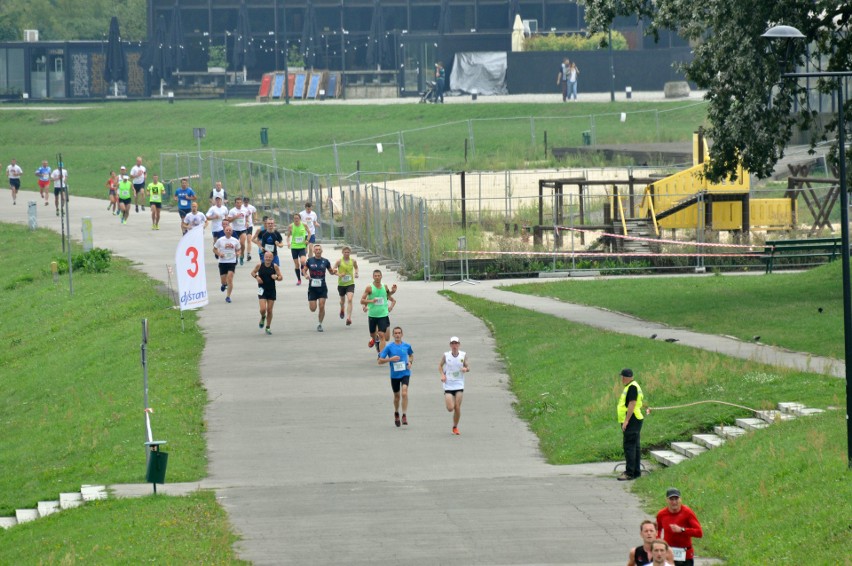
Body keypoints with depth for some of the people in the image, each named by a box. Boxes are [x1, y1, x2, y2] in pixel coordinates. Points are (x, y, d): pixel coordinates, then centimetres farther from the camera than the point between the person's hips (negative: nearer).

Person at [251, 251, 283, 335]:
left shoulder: (275, 266, -5)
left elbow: (281, 277, 1)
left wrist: (276, 277, -21)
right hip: (262, 290, -1)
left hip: (271, 290, 1)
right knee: (263, 309, -13)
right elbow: (253, 272, 9)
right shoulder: (259, 265, -6)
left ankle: (268, 327, 19)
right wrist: (256, 277, -12)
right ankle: (263, 318, 23)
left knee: (269, 310, 4)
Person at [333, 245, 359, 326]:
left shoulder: (353, 261, 0)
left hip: (350, 283, 0)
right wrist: (339, 274, -26)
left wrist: (356, 273, 0)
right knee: (343, 299, 19)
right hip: (341, 284, 0)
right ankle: (342, 310, 54)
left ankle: (349, 318, -23)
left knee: (350, 300, -18)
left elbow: (356, 267, 20)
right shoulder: (339, 261, -7)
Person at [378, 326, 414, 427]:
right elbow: (380, 361, -4)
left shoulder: (407, 346, 1)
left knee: (404, 393, -21)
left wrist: (410, 362, 2)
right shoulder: (389, 347, -4)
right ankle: (396, 413, 40)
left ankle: (404, 416, -16)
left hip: (405, 373, -1)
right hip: (394, 374, 1)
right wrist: (391, 359, -19)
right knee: (397, 396, 13)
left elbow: (411, 355, 23)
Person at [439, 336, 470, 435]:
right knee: (450, 408, -9)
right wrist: (442, 374, -7)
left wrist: (466, 369, -16)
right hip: (448, 385, -1)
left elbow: (467, 368, 8)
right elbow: (440, 366, 10)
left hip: (459, 385, 1)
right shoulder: (446, 355, -4)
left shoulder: (463, 355, -1)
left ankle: (455, 427, 16)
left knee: (457, 408, -3)